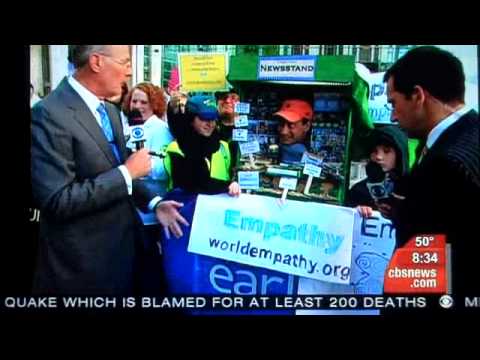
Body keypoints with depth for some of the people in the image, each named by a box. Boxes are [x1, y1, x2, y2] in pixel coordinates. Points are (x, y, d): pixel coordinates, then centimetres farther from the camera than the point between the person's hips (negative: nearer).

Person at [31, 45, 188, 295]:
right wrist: (127, 172, -22)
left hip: (122, 244, 8)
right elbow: (57, 201, -26)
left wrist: (154, 203, 3)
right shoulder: (50, 114, -21)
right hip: (83, 261, -8)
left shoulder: (108, 110, 8)